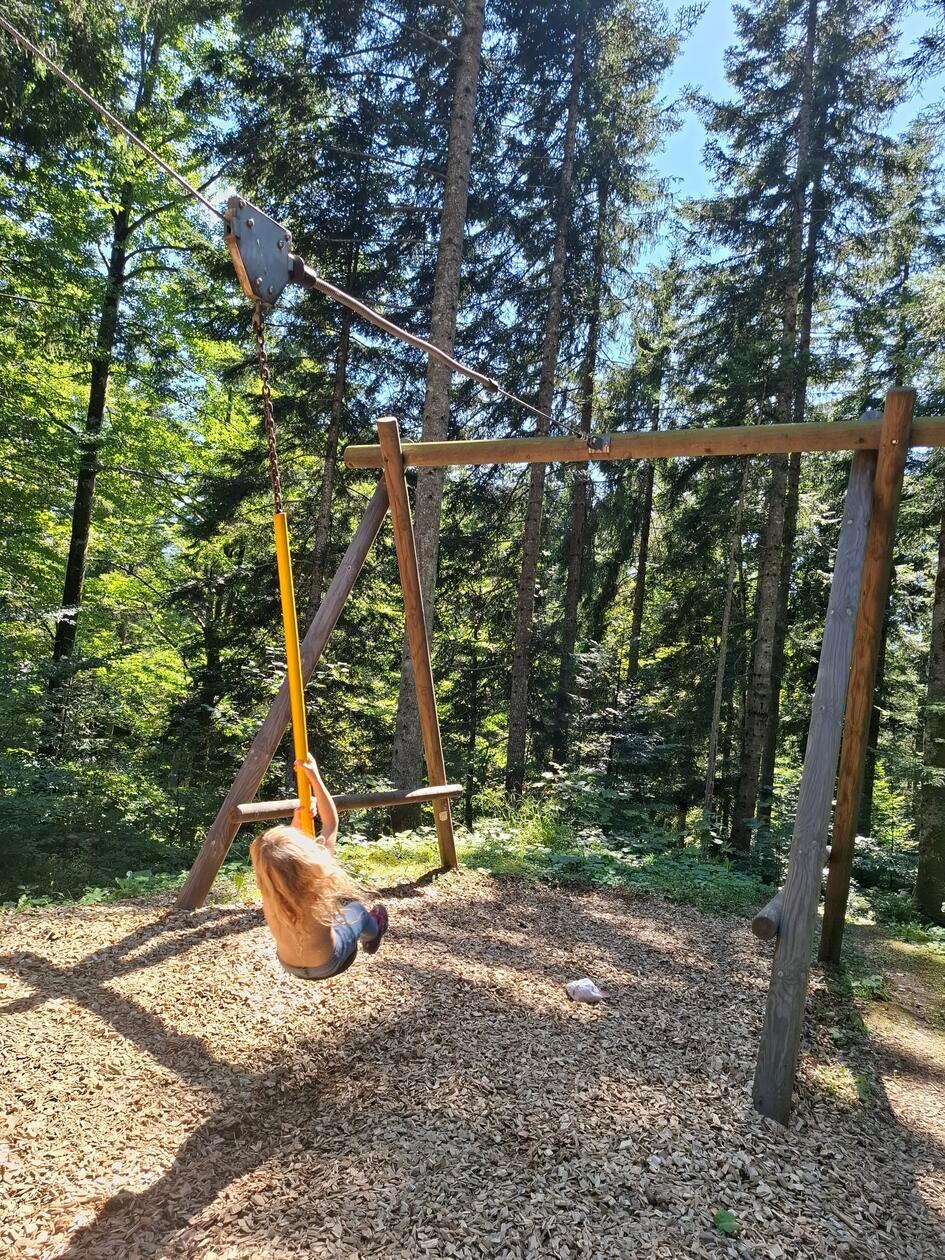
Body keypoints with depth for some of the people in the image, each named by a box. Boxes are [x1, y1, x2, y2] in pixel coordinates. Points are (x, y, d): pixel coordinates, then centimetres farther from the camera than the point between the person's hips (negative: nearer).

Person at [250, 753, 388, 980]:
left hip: (290, 965, 3)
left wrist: (296, 823, -2)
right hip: (326, 965, -3)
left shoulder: (270, 892, -23)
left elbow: (283, 854, 2)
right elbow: (331, 824, -20)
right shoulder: (317, 875, -33)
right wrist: (314, 776, -19)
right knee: (356, 910, 21)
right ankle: (372, 937, 54)